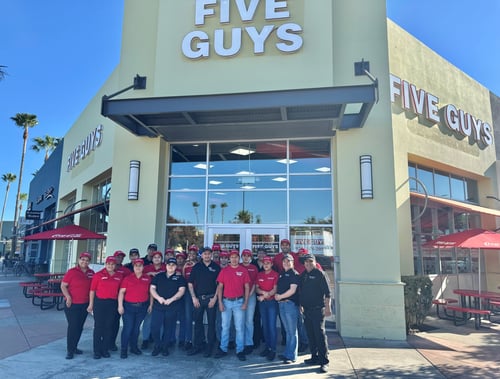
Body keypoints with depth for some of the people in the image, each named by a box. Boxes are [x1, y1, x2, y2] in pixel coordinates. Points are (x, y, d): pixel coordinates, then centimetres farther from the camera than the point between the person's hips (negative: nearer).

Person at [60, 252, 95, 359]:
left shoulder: (91, 273, 3)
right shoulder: (72, 272, -9)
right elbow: (63, 286, -7)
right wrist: (68, 297, -19)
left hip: (85, 305, 5)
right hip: (72, 304, -5)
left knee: (80, 327, 13)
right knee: (73, 326, -3)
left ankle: (74, 347, 28)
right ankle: (70, 350, 8)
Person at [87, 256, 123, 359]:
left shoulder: (119, 277, 6)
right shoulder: (98, 275, -2)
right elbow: (92, 290, -1)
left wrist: (120, 305, 7)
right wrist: (91, 304, -2)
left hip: (112, 304, 3)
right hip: (99, 302, -3)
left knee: (109, 327, 7)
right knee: (98, 327, 2)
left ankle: (105, 350, 18)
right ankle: (97, 351, 11)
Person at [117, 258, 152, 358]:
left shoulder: (148, 278, 4)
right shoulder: (127, 278, -1)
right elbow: (121, 292, -2)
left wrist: (151, 305, 7)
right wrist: (120, 305, -8)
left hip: (142, 307, 2)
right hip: (129, 306, -2)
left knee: (136, 328, 11)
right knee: (128, 328, -4)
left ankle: (134, 347, 25)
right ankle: (124, 350, 7)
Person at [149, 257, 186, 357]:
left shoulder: (179, 278, 7)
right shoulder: (158, 276, 13)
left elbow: (181, 291, -2)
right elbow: (152, 288, 7)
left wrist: (171, 299, -14)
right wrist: (158, 297, -11)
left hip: (172, 307, -1)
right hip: (158, 306, 1)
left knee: (168, 328, 5)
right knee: (154, 327, -6)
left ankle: (165, 347, 21)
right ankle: (157, 346, 13)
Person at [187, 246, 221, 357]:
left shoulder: (216, 267, 1)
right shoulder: (196, 267, 6)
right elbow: (190, 283, 6)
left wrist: (215, 298, -7)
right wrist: (194, 297, -1)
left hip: (211, 298, -2)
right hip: (198, 299, 2)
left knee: (211, 323, 3)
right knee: (198, 322, 8)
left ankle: (209, 347, 12)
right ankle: (198, 345, 19)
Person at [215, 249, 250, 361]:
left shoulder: (243, 270, 0)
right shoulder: (224, 270, 3)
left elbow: (247, 287, 2)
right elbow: (220, 287, 4)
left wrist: (246, 302, -4)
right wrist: (220, 302, -2)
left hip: (239, 302, -1)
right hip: (226, 301, 1)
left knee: (240, 327, 3)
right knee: (225, 326, 10)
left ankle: (240, 350, 12)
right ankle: (223, 349, 20)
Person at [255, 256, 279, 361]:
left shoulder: (275, 275, -4)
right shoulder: (259, 275, 10)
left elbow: (275, 289, -8)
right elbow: (257, 288, 6)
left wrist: (264, 296, -13)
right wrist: (264, 292, -13)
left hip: (272, 302, -5)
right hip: (262, 302, 5)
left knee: (272, 326, -6)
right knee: (265, 325, 9)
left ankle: (273, 350, 0)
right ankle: (267, 347, 19)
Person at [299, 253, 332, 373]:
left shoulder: (320, 274, -6)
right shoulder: (303, 275, 13)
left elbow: (327, 292, -10)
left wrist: (328, 307, -16)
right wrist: (301, 305, 18)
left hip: (318, 309, -7)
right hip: (307, 309, 7)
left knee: (320, 334, -8)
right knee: (310, 334, 12)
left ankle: (324, 361, -3)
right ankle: (314, 357, 24)